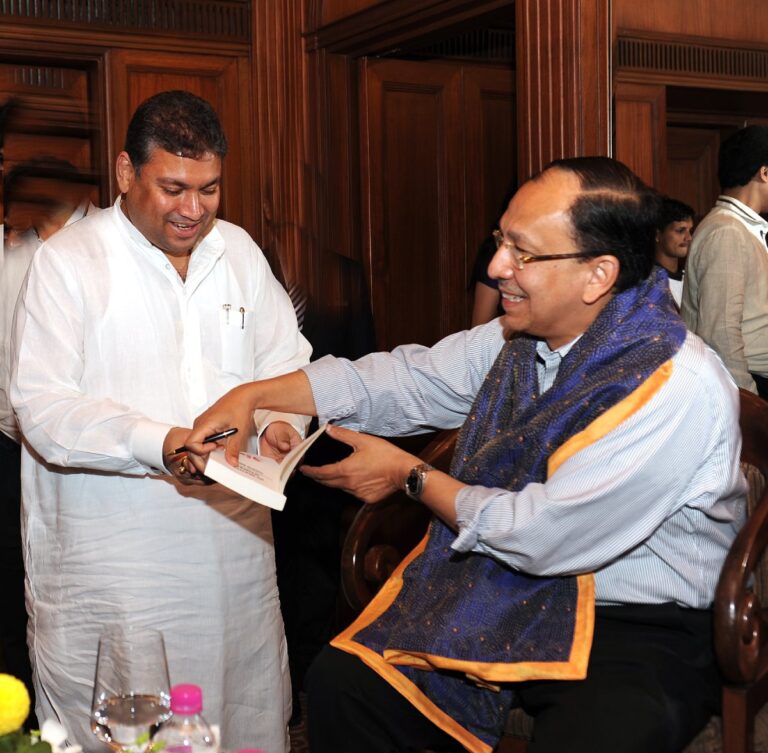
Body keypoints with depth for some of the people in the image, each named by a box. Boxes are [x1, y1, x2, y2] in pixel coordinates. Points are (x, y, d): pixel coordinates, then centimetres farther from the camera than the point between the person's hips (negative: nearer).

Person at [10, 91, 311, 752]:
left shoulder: (238, 251, 11)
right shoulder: (67, 262, -6)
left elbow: (288, 362, 14)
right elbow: (42, 408, -13)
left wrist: (279, 421, -8)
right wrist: (160, 444, -26)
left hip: (235, 539, 5)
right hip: (112, 559, -5)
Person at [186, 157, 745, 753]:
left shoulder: (680, 390, -23)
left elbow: (541, 536, -22)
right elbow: (405, 379, 13)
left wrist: (411, 476, -7)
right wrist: (253, 396, 2)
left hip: (640, 636, -6)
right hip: (512, 600, 7)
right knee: (340, 681, -9)